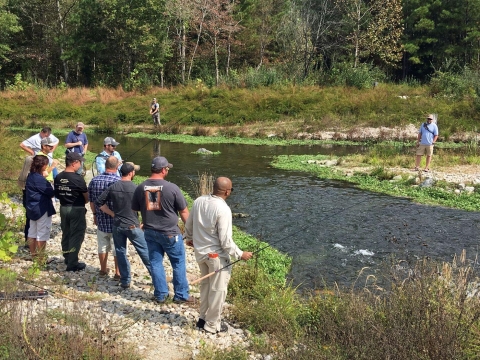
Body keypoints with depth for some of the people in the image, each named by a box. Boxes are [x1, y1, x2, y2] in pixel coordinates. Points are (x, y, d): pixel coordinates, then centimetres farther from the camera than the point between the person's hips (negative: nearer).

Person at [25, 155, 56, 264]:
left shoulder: (31, 176, 7)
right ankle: (41, 258, 5)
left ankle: (33, 255, 26)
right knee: (42, 234, -1)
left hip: (32, 208, 10)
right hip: (42, 209, -10)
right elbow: (51, 193, -18)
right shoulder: (40, 179, -21)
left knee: (32, 232, 16)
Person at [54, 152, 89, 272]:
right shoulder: (78, 179, -19)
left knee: (66, 234, 18)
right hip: (77, 209, -7)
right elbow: (87, 197, -10)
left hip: (63, 208, 7)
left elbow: (57, 194, 7)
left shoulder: (58, 178, 0)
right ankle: (72, 264, 4)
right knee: (76, 236, 2)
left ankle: (67, 259, 32)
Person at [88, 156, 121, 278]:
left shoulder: (94, 181, -3)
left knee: (102, 246, 17)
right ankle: (118, 272, 14)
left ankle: (103, 270, 29)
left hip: (101, 220, 4)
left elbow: (91, 201, 5)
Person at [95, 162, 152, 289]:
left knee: (120, 252, 12)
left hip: (117, 225, 3)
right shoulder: (135, 188, -14)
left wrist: (112, 214, 6)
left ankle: (125, 281, 16)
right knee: (145, 252, 8)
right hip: (133, 226, -3)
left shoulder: (112, 187, -2)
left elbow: (99, 202, 1)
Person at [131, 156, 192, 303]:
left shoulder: (140, 188, -3)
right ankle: (181, 295, 18)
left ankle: (160, 294, 23)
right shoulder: (172, 188, -15)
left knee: (155, 263, 15)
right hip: (170, 233, -4)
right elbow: (184, 211, -8)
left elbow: (134, 210, 7)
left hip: (150, 232, 4)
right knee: (178, 263, 10)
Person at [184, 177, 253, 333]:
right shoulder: (223, 209, -24)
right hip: (216, 255, -7)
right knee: (218, 289, 9)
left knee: (205, 284, 24)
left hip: (200, 251, 7)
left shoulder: (199, 201, -3)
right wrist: (240, 254, -10)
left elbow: (189, 224, 11)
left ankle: (203, 318, 36)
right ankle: (212, 324, 21)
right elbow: (225, 240, -23)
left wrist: (189, 238, 30)